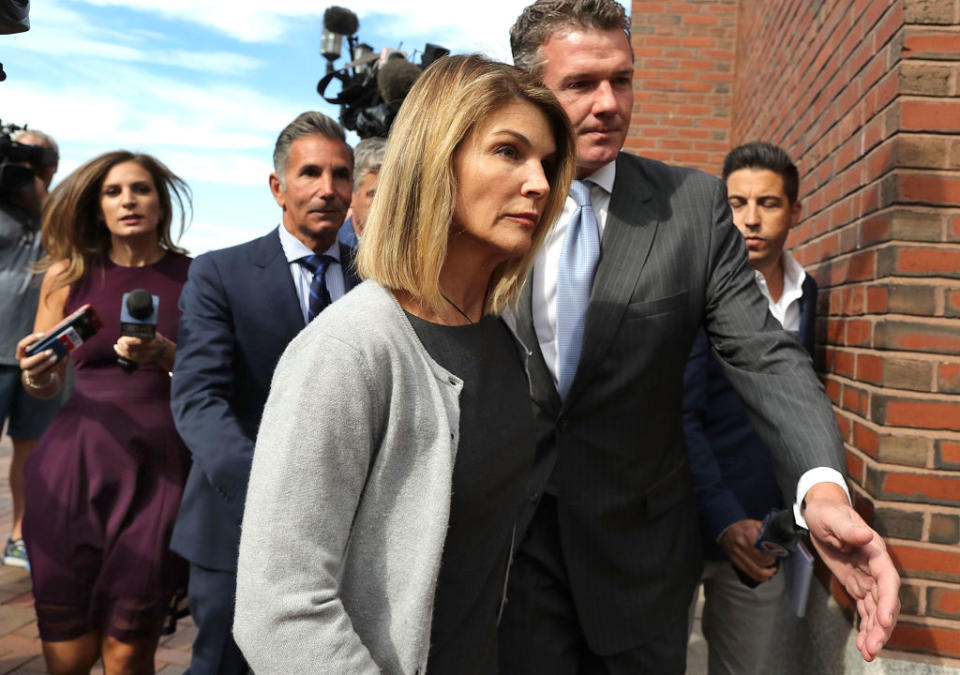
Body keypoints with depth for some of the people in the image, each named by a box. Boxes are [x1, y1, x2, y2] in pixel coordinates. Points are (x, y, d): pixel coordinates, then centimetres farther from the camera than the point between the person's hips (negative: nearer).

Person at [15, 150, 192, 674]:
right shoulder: (69, 274, 8)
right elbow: (44, 384, 12)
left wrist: (165, 355, -15)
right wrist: (36, 375, -10)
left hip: (160, 468, -1)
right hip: (77, 461, 2)